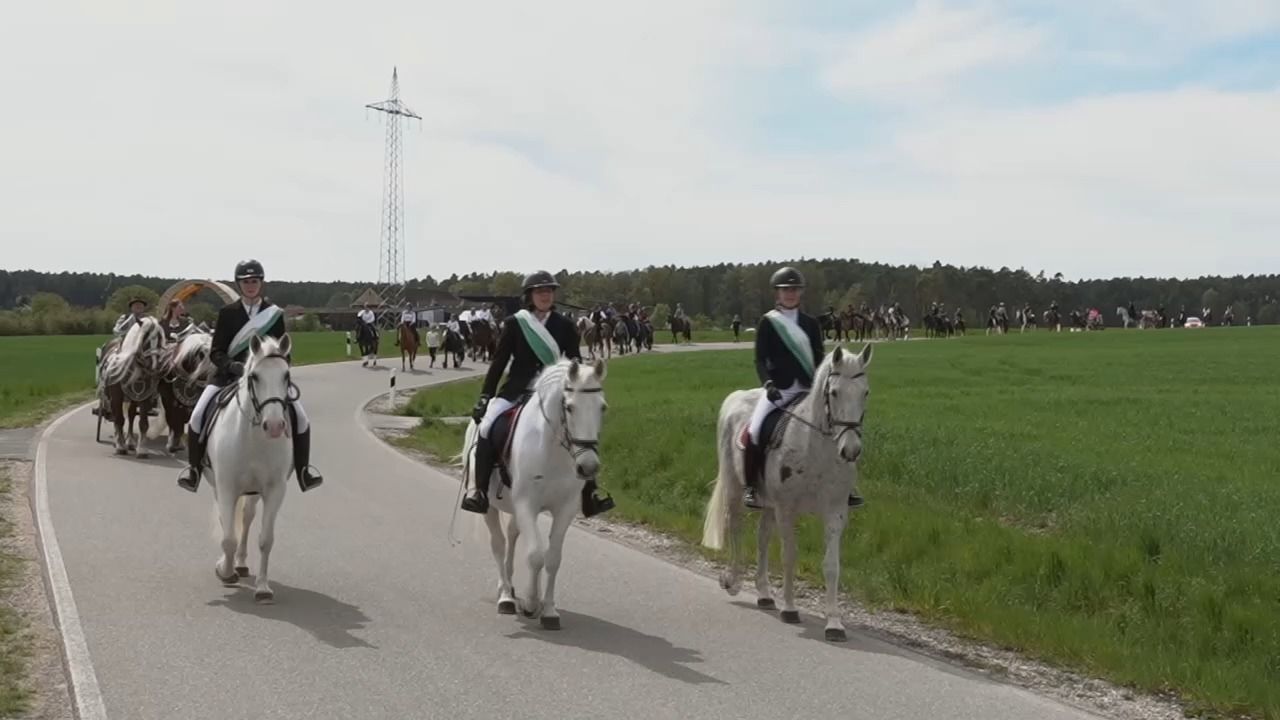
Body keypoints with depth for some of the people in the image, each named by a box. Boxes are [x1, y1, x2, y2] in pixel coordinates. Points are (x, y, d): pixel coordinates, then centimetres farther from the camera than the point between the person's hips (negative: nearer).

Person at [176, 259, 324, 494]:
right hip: (230, 374, 0)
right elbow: (215, 352, 0)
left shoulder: (275, 314, 4)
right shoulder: (227, 313, 3)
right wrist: (232, 365, -20)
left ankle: (302, 470, -1)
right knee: (198, 415, -20)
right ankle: (194, 467, 0)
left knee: (300, 417, -18)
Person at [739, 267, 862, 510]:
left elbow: (818, 358, 12)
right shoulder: (768, 323, 1)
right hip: (778, 389, -4)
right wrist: (768, 383, -20)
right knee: (754, 431, -25)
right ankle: (751, 487, -9)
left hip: (808, 389, 4)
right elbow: (760, 359, -3)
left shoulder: (811, 323, 12)